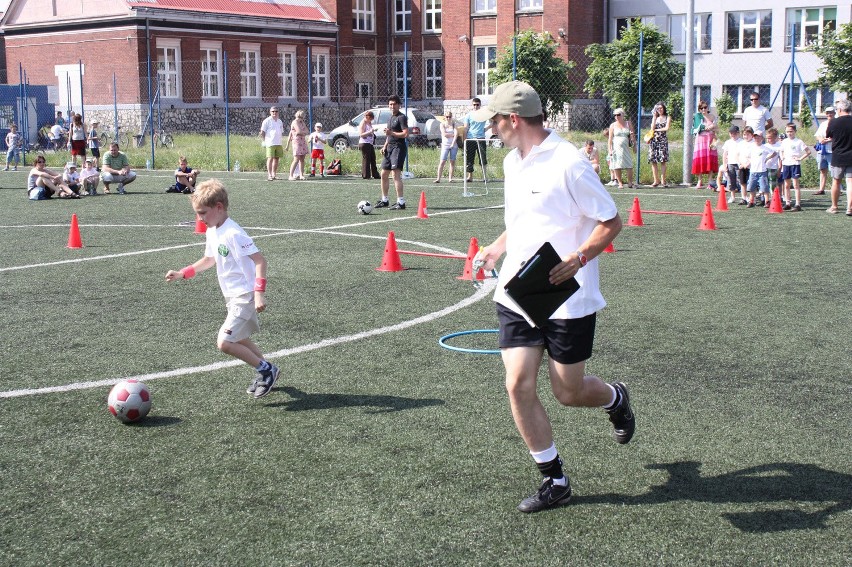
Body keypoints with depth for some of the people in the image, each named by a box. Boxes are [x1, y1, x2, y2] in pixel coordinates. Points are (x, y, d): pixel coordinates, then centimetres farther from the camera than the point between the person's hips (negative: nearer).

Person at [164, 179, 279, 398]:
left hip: (244, 296, -10)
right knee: (239, 339, 18)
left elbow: (260, 260, -24)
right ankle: (266, 371, 33)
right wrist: (182, 273, 18)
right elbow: (210, 259, 24)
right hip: (233, 297, 10)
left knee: (224, 343, -15)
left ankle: (266, 369, -1)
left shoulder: (233, 234, -22)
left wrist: (259, 293, -30)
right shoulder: (212, 232, 7)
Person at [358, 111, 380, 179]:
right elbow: (361, 134, -18)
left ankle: (375, 175, 13)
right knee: (366, 159, -8)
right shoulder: (363, 123, -8)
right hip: (364, 144, -9)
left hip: (370, 144, 9)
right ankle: (365, 175, -5)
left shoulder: (370, 123, 18)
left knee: (373, 159, 9)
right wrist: (370, 132, -26)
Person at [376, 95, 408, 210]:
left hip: (398, 148, -10)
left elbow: (406, 134, -18)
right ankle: (384, 200, 25)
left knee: (396, 174, -18)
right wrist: (385, 145, 17)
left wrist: (391, 133, -21)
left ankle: (401, 202, -20)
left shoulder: (401, 117, -8)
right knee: (384, 174, 13)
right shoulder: (391, 118, 20)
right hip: (389, 148, 10)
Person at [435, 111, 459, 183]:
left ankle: (450, 178, 5)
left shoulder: (454, 124, 7)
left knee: (452, 162, 1)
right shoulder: (442, 124, 3)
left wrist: (453, 143, -17)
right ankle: (438, 178, -9)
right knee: (442, 162, -8)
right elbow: (444, 134, -10)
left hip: (453, 145, 2)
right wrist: (453, 134, -7)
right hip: (445, 145, -2)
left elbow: (456, 133, -6)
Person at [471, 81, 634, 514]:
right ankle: (554, 481, 11)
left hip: (567, 300, -7)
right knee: (518, 385, -3)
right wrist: (497, 248, 13)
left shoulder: (568, 164, -16)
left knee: (568, 393, 5)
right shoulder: (512, 162, 10)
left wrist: (575, 260, -27)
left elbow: (611, 222, -13)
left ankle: (616, 399, 42)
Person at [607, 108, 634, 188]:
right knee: (617, 166, -4)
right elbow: (610, 139, 0)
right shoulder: (613, 125, 4)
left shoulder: (628, 123, 10)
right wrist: (610, 150, -8)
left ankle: (630, 182, 1)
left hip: (626, 148, 1)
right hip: (616, 148, -1)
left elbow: (632, 134, 23)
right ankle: (620, 183, 3)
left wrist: (632, 135, 2)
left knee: (629, 166, -7)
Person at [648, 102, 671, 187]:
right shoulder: (655, 118, 17)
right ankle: (656, 180, 0)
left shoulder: (668, 117, 8)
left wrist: (656, 130, -1)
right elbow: (652, 127, 0)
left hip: (663, 140, -3)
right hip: (654, 140, 3)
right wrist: (654, 117, 0)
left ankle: (663, 180, -5)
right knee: (653, 160, -4)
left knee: (663, 161, -8)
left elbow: (667, 128, -6)